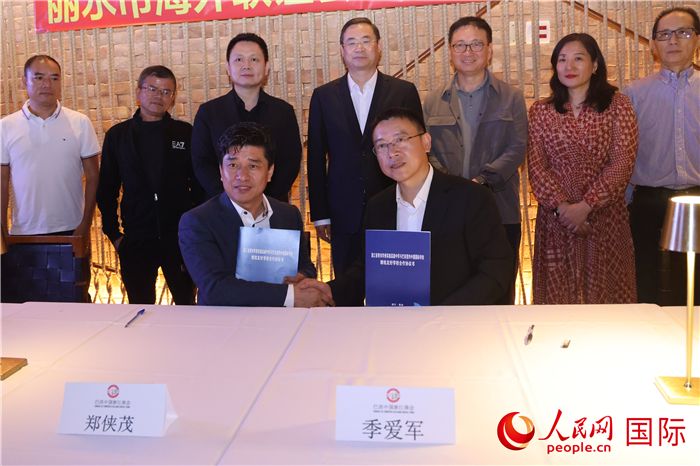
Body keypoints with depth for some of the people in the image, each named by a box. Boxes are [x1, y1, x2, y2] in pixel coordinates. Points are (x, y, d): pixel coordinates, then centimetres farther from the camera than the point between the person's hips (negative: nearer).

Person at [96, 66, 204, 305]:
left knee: (186, 305, 5)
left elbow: (200, 185, 4)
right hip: (135, 241, 1)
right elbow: (106, 190, 10)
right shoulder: (117, 135, 7)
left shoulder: (186, 133, 3)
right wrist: (113, 233, 3)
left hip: (180, 238, -1)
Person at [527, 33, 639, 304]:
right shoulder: (541, 111, 6)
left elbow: (622, 163, -7)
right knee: (558, 291, 5)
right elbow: (536, 166, 0)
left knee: (603, 288, 4)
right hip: (555, 218, 1)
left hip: (604, 217, -1)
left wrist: (585, 206, -14)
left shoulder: (617, 106, 1)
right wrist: (562, 206, -12)